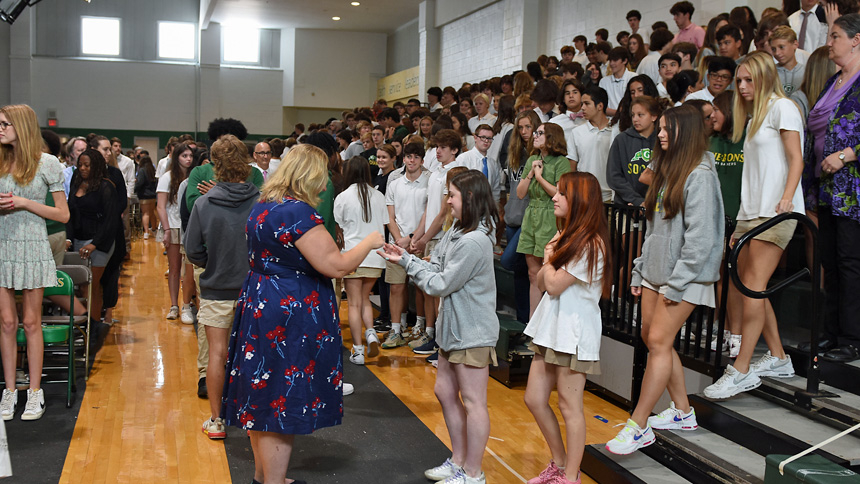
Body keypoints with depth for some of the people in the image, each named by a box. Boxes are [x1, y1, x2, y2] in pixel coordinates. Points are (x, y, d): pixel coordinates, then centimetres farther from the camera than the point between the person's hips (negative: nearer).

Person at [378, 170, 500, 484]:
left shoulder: (474, 241, -23)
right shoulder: (457, 232, 7)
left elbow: (440, 284, -20)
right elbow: (435, 267, 8)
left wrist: (407, 263, -9)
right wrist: (405, 257, -4)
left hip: (473, 332, -10)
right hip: (454, 328, 10)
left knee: (473, 402, 1)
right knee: (445, 392, 18)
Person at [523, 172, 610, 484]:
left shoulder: (590, 244, -16)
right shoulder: (566, 236, 14)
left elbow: (554, 284, -18)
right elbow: (541, 282, 10)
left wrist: (549, 259, 0)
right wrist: (550, 257, -6)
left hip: (574, 332, -9)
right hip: (551, 328, 9)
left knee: (569, 406, 0)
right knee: (535, 399, 12)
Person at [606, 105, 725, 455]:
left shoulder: (700, 175, -12)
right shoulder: (667, 170, 16)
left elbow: (700, 236, -17)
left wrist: (676, 283, -18)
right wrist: (640, 270, 14)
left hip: (685, 275, -9)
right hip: (656, 271, 9)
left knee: (659, 340, -10)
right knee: (652, 338, 9)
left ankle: (638, 426, -5)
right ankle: (682, 412, 23)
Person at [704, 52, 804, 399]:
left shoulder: (781, 107, 0)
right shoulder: (753, 116, 24)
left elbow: (795, 159, -9)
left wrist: (787, 198, -25)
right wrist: (741, 223, 17)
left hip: (775, 212, -9)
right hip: (750, 211, 9)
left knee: (753, 286, -14)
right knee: (749, 287, 7)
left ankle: (741, 370, -14)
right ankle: (778, 359, 18)